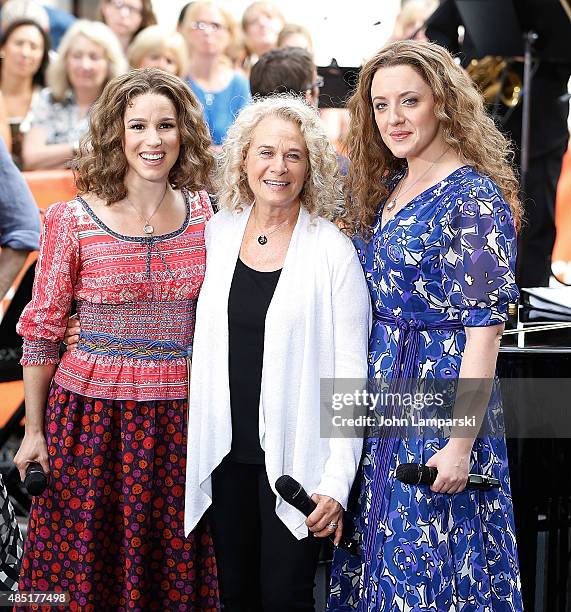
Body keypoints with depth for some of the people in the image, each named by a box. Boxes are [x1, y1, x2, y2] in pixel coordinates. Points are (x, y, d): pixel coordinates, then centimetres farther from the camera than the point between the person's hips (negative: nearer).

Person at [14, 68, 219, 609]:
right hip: (93, 416, -2)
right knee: (87, 565, 5)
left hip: (181, 417, 3)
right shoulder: (73, 219, -7)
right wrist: (34, 430, 0)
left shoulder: (206, 213, 3)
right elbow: (41, 330, -1)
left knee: (176, 567, 10)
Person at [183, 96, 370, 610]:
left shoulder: (333, 251, -9)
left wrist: (337, 482, -14)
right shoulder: (217, 233, 4)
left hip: (294, 455, -4)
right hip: (226, 451, 4)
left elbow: (351, 373, -10)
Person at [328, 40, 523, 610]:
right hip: (379, 399, 8)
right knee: (377, 557, 14)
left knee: (424, 566, 0)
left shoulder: (473, 195, -14)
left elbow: (484, 325, -18)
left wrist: (461, 441, -21)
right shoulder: (383, 187, 10)